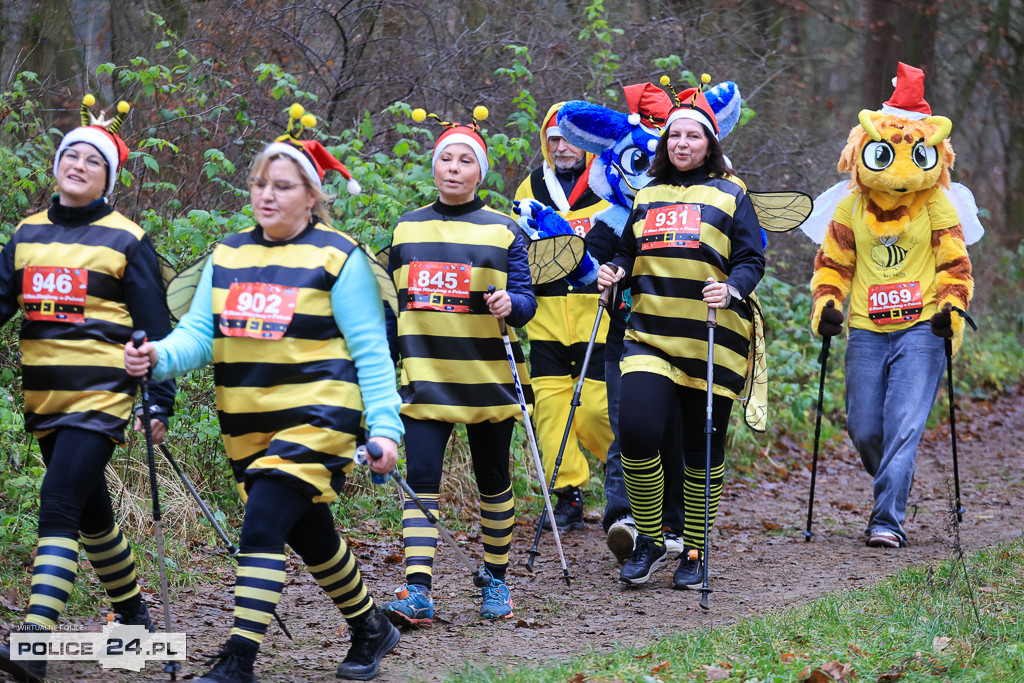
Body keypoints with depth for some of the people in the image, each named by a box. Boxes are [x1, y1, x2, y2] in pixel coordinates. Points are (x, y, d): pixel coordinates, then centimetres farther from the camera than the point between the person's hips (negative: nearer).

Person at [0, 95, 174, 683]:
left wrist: (160, 404, -5)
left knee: (58, 507, -19)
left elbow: (155, 329, -1)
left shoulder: (127, 241, -2)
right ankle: (133, 615, 36)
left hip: (101, 397, -6)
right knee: (90, 513, 17)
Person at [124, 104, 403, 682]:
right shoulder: (227, 256, 10)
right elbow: (200, 333, 4)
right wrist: (160, 356, -18)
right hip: (248, 428, 6)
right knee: (310, 537, 18)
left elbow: (370, 351, -6)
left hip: (316, 419, -6)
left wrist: (385, 427, -13)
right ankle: (371, 630, 39)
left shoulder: (338, 257, -6)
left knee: (261, 526, -20)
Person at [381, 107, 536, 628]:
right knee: (421, 479, -11)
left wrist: (510, 304, -24)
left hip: (487, 378, -1)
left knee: (493, 482, 9)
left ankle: (495, 580, 25)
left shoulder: (502, 231, 2)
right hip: (426, 378, 1)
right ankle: (418, 593, -16)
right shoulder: (406, 229, 9)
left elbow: (525, 302, -2)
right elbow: (393, 307, 15)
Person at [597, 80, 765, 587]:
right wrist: (614, 273, -1)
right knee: (636, 431, -15)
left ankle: (695, 552, 18)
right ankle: (648, 541, 2)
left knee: (702, 450, 3)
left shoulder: (730, 195, 4)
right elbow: (629, 255, 22)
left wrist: (731, 290, -20)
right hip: (651, 335, 2)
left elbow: (751, 261, 0)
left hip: (713, 339, -2)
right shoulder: (647, 196, 16)